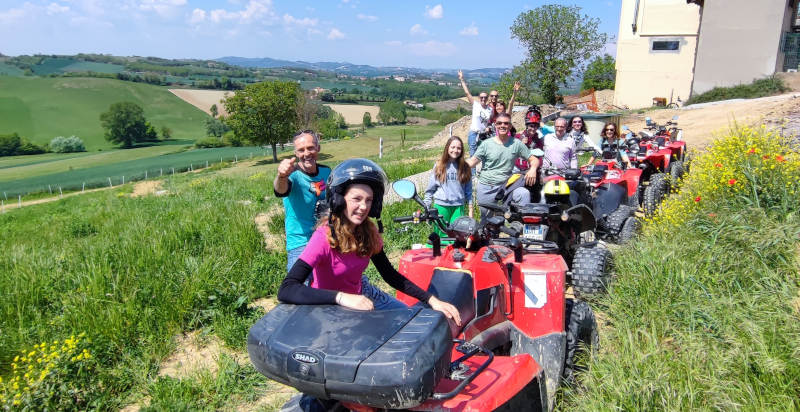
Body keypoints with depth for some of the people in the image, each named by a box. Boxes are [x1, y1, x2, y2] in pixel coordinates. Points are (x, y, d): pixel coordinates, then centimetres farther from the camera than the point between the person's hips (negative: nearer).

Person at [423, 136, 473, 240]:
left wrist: (470, 210, 8)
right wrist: (426, 208, 2)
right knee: (440, 235, 3)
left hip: (458, 207, 1)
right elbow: (430, 188, 5)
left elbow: (468, 190, 10)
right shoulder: (439, 166, 2)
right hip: (441, 206, -1)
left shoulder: (465, 168, 6)